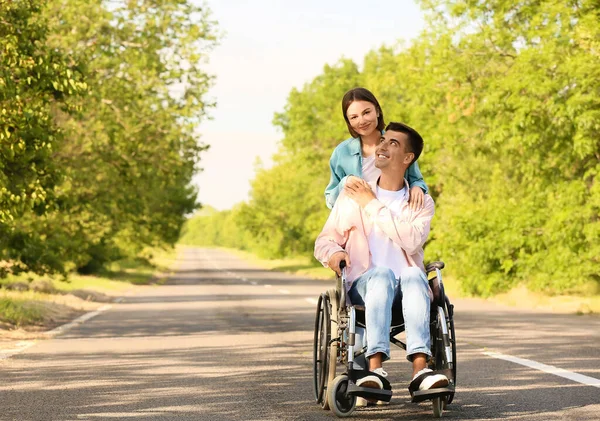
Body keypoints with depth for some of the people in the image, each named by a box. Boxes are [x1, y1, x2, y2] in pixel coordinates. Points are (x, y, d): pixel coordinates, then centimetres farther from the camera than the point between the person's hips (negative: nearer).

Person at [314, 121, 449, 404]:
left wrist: (372, 205, -7)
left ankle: (420, 370, -50)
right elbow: (324, 240, 9)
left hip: (408, 287, 0)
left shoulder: (422, 203, 10)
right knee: (382, 272, -37)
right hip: (364, 286, 0)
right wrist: (333, 252, -15)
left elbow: (411, 240, -11)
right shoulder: (351, 195, 12)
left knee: (413, 274, -36)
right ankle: (375, 369, -51)